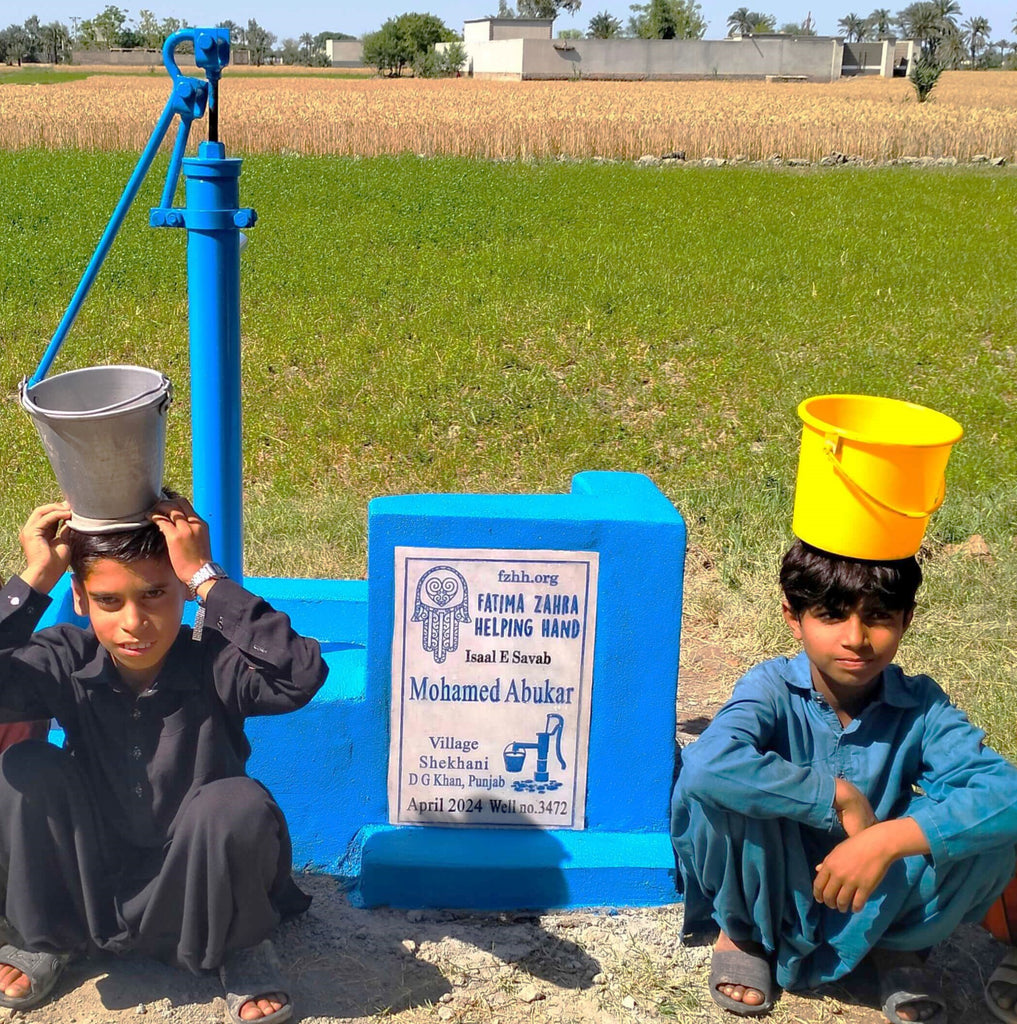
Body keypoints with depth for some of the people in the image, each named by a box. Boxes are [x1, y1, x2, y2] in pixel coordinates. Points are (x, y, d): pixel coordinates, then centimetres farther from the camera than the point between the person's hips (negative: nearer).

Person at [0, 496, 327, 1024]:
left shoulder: (213, 663, -22)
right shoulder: (66, 664, -13)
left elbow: (301, 676, -44)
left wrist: (207, 577, -41)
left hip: (194, 895, -3)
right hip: (92, 883, 3)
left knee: (238, 802, -35)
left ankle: (242, 949, -3)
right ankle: (46, 940, 5)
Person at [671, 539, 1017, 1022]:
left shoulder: (920, 706, -14)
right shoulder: (772, 688, -20)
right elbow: (708, 763, -42)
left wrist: (887, 840, -41)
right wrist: (840, 795, -36)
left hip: (874, 898, 2)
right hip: (772, 887, -1)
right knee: (719, 788, -31)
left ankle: (898, 944, 6)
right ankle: (744, 931, 1)